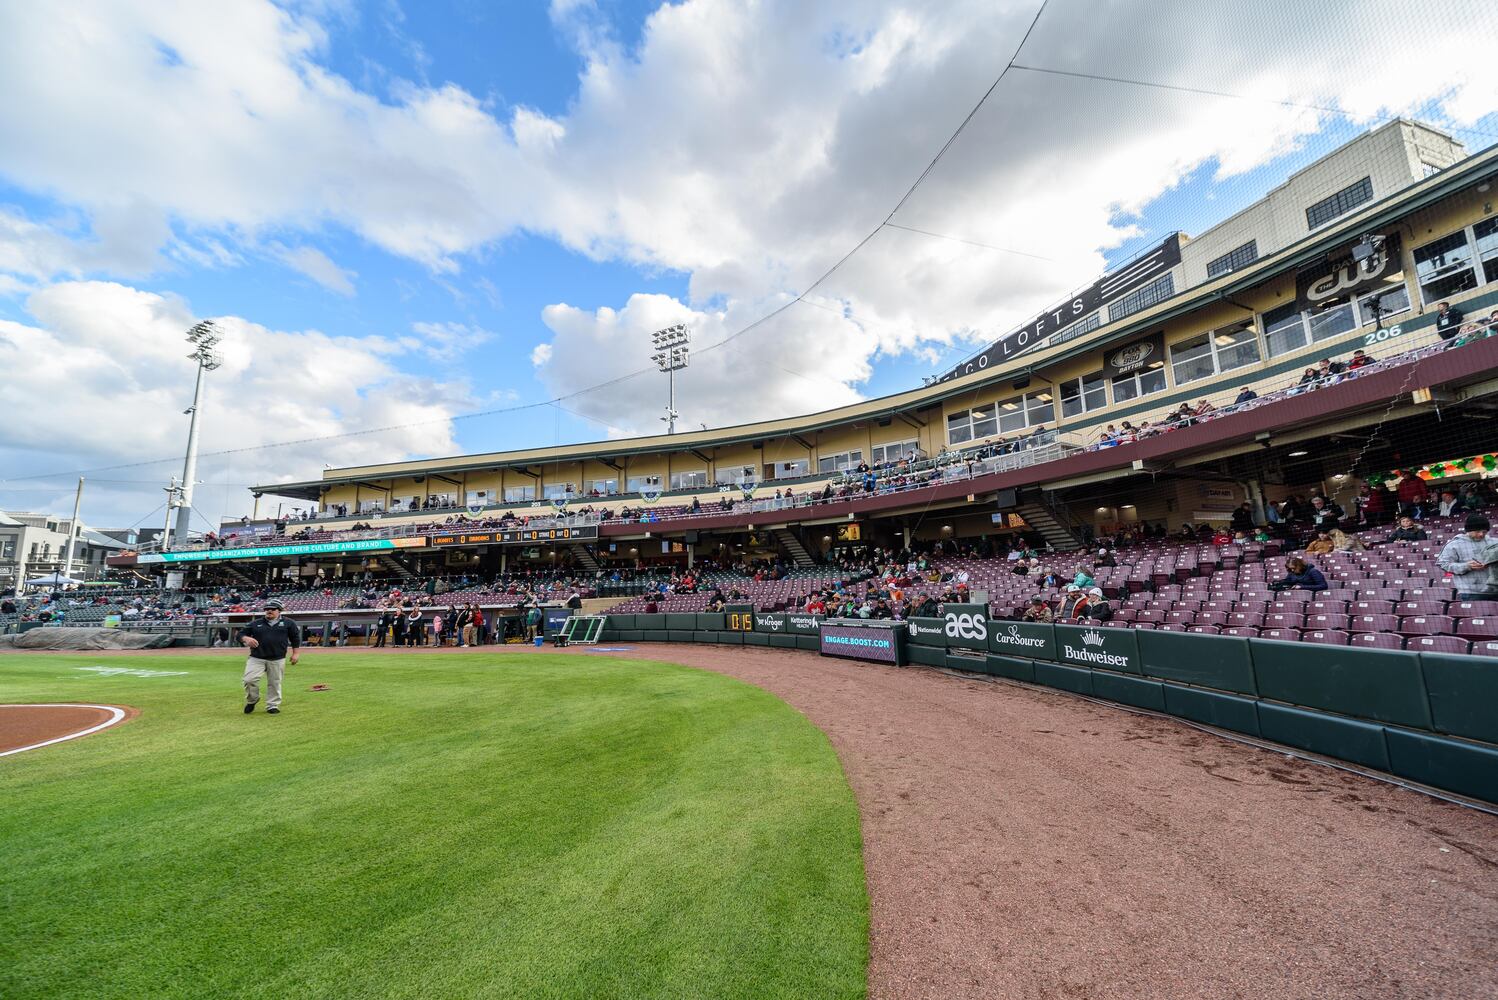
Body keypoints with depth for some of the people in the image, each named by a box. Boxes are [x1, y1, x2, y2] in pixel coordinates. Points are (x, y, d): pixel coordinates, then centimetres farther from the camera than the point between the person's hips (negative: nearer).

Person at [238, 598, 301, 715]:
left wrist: (296, 653, 4)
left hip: (277, 660, -1)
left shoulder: (288, 623, 6)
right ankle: (251, 700, 16)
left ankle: (272, 706, 18)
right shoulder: (255, 623, 9)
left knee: (274, 683, 3)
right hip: (256, 658, 1)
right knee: (249, 679, -12)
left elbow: (296, 638, 10)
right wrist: (246, 638, -14)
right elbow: (241, 634, 10)